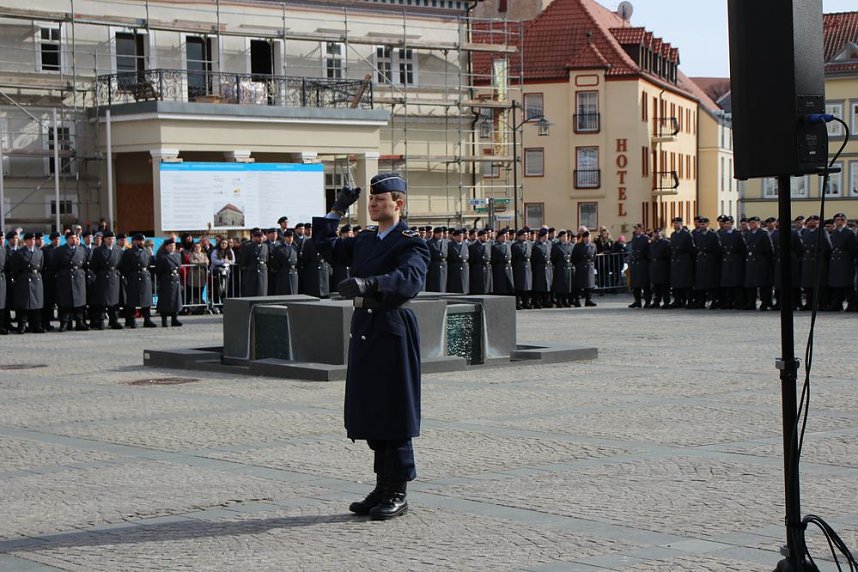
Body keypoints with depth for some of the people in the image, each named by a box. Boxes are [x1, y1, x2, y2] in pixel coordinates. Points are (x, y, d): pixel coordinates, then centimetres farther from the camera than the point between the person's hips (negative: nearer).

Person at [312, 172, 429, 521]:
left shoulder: (411, 244, -8)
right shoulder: (365, 240, 16)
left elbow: (411, 279, -27)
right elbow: (325, 246, 27)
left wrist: (366, 283, -41)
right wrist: (338, 210, 16)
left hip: (393, 331, -8)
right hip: (364, 330, 8)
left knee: (394, 414, -3)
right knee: (371, 413, 11)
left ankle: (398, 493, 4)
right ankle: (383, 488, 20)